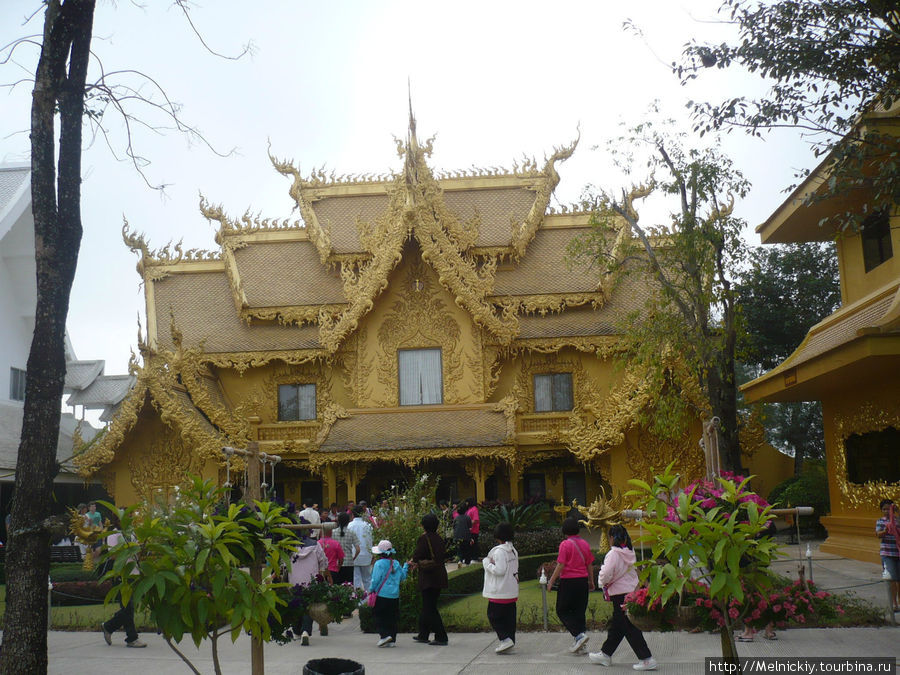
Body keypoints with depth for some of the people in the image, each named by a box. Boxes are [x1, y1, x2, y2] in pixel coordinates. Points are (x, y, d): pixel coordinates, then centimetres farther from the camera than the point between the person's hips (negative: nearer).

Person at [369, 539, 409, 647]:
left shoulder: (379, 564, -11)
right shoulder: (396, 564, 6)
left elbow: (375, 580, -13)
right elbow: (402, 577, 17)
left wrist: (371, 589, 3)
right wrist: (406, 566, 31)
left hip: (381, 595, -5)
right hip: (395, 596, 5)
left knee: (380, 617, 4)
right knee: (392, 618, 11)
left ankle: (384, 635, -12)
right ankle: (392, 639, 12)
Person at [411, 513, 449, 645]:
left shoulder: (423, 538, -14)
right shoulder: (438, 538, 6)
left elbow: (416, 556, -18)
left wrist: (415, 561, 7)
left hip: (428, 577, -8)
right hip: (439, 576, 8)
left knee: (430, 608, -2)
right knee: (428, 605, 18)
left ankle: (441, 637, -5)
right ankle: (423, 635, 28)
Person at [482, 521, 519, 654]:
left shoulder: (500, 551, -17)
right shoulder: (513, 551, 10)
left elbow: (500, 570, -22)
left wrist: (487, 563, -9)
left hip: (500, 591, -8)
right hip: (512, 591, 8)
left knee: (493, 616, 0)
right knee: (509, 616, 11)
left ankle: (505, 639, -10)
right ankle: (511, 640, 14)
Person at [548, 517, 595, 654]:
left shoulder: (565, 544, -11)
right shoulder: (584, 544, 8)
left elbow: (561, 565, -14)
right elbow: (590, 564, 13)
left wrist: (551, 581, -6)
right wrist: (591, 581, 23)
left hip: (568, 581, -6)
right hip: (583, 580, 6)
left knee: (562, 611, 4)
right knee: (579, 611, 12)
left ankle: (579, 634, -13)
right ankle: (578, 642, 11)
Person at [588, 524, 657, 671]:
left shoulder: (614, 553, -18)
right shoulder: (630, 552, 8)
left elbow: (606, 575, -25)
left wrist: (604, 582, -1)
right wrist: (609, 583, 17)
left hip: (620, 594, -9)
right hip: (632, 591, 9)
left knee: (630, 628, -4)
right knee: (616, 624, 19)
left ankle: (647, 659, -6)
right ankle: (605, 654, 32)